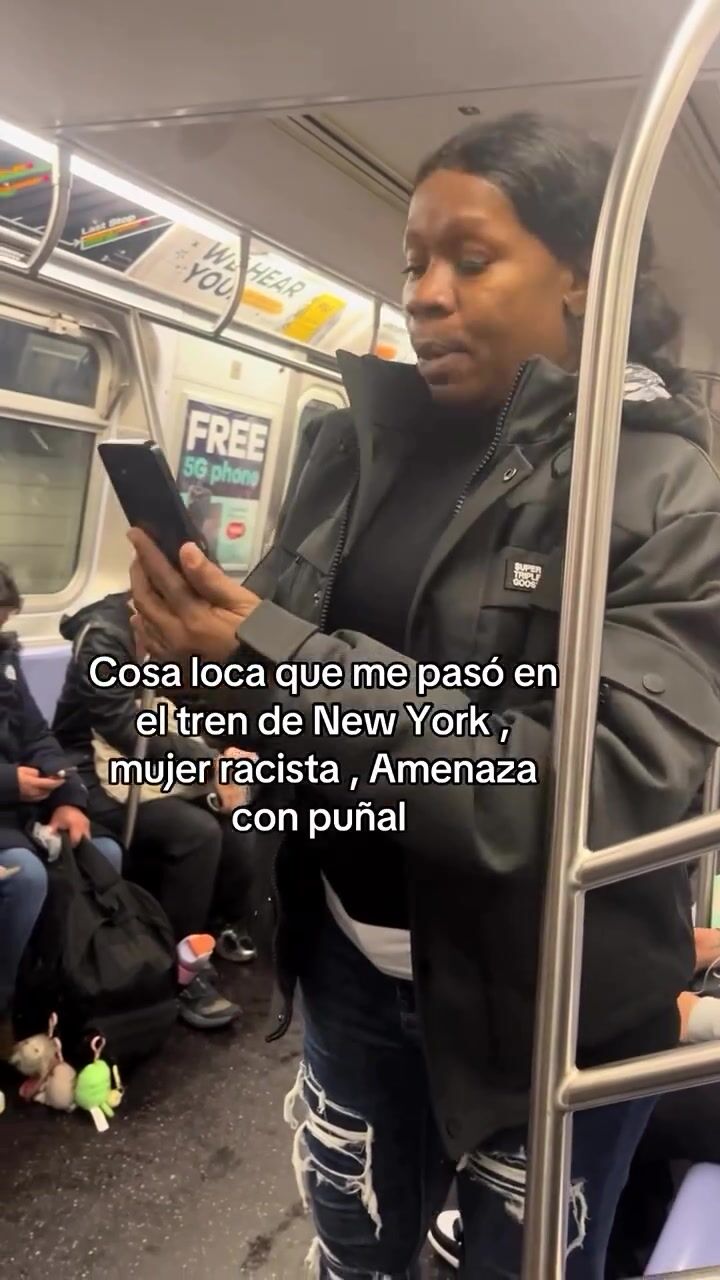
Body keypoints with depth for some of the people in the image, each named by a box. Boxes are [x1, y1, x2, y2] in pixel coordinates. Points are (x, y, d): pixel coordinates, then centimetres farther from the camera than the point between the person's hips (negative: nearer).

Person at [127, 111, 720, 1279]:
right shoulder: (356, 444, -1)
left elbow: (615, 789, -25)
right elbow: (274, 648, 2)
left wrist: (278, 665, -30)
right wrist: (201, 630, -23)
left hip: (549, 1003, -3)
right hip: (352, 960, 4)